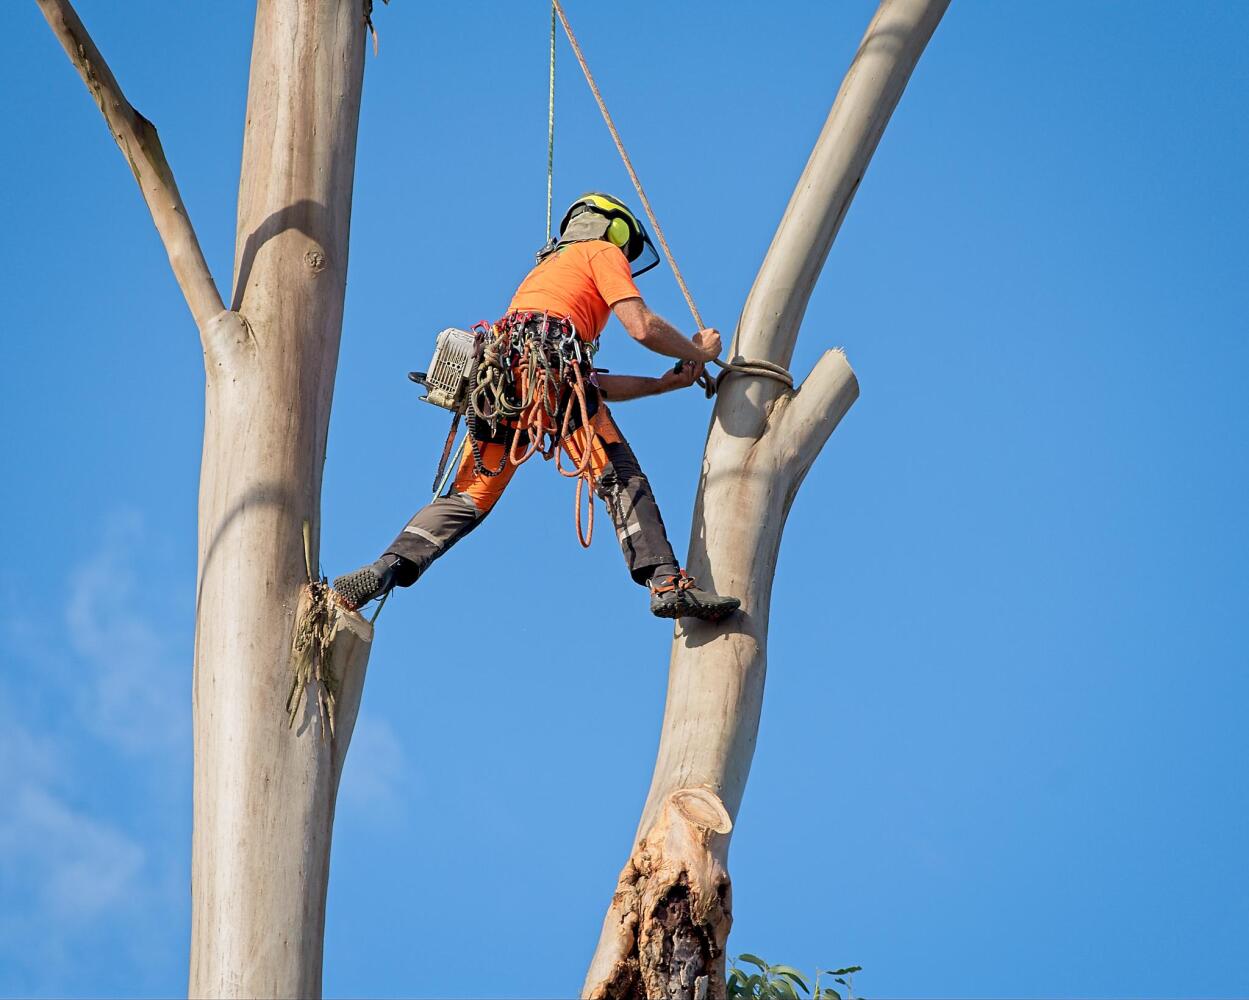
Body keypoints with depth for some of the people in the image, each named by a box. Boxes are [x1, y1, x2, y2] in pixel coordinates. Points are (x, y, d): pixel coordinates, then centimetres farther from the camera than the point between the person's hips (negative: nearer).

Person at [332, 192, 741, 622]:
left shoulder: (544, 269, 42)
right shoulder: (603, 252, 20)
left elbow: (591, 384, 35)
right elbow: (642, 327, 5)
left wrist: (661, 383, 33)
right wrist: (697, 350, 22)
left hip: (495, 380, 7)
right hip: (548, 365, -7)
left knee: (467, 499, 7)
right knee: (622, 479, -6)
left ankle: (387, 569, -9)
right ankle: (668, 583, -19)